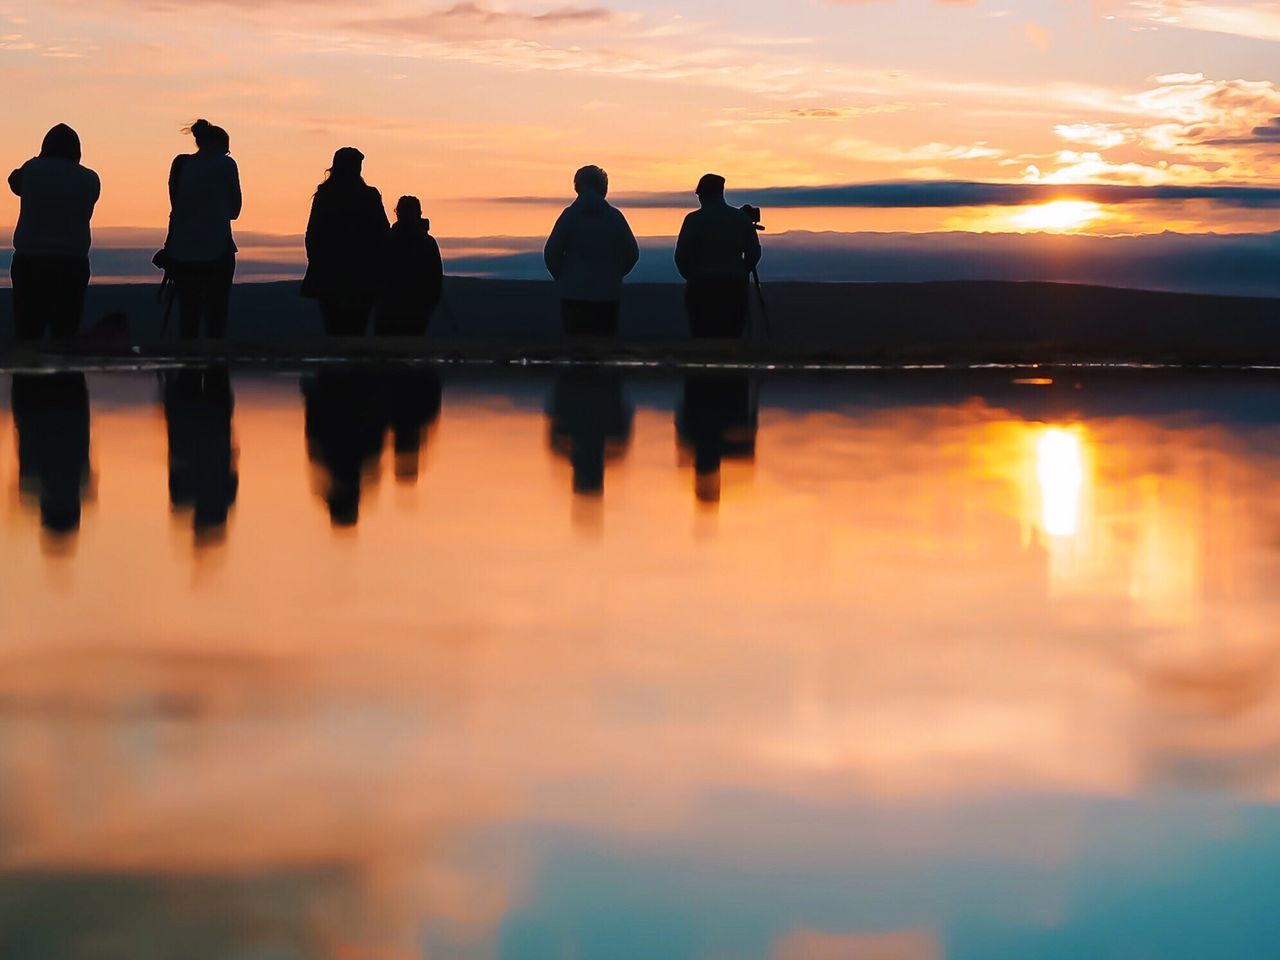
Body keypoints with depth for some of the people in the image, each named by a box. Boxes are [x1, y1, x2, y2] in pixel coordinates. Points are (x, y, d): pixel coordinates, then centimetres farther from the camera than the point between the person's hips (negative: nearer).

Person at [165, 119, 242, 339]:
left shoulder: (180, 164, 8)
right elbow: (234, 210, 3)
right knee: (216, 314, 0)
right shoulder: (225, 165, -2)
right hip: (216, 250, -3)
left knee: (188, 313, 7)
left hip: (182, 253, 3)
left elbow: (177, 205, 12)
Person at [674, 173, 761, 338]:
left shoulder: (693, 220, -4)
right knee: (733, 336, 4)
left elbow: (681, 256, -3)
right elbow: (754, 253, 7)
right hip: (734, 288, 2)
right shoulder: (741, 218, 5)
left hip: (701, 287, -2)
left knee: (703, 337, 1)